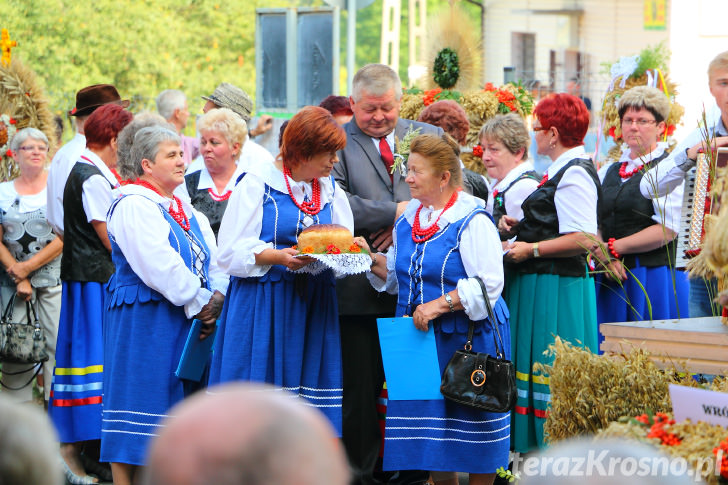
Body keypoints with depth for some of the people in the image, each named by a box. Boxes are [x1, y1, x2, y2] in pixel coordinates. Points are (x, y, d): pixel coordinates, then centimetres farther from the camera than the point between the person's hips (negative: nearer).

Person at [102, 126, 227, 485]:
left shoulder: (183, 209, 17)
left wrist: (217, 297, -8)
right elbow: (160, 266, -19)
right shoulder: (133, 206, -11)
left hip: (191, 319, 8)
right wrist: (200, 303, -13)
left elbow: (212, 257, 11)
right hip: (144, 321, -8)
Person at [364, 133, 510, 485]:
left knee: (472, 429, 1)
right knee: (430, 429, 8)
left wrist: (439, 305, -24)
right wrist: (372, 260, 1)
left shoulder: (472, 221, -12)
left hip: (468, 336, -7)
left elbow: (488, 284, -18)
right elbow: (398, 276, 19)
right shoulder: (408, 219, 10)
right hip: (421, 336, 7)